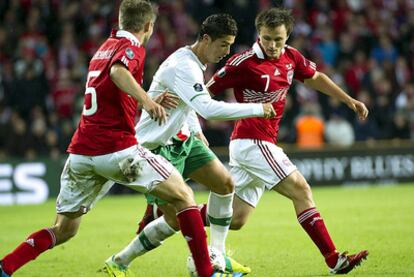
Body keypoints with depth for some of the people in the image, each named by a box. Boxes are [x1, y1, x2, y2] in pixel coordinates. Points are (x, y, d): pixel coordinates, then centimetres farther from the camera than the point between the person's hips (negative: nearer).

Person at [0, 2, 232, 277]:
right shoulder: (133, 47, -2)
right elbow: (118, 71, -25)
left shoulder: (103, 49, 23)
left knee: (63, 230, 14)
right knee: (183, 195, 3)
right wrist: (146, 99, -39)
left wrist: (153, 101, 31)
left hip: (80, 151, 7)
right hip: (117, 148, -7)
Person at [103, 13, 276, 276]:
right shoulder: (183, 66, -27)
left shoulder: (193, 62, 5)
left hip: (182, 139, 10)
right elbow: (208, 108, -39)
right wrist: (257, 109, -32)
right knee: (176, 220, -7)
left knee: (225, 184, 4)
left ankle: (217, 255, 15)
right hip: (157, 149, -10)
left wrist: (196, 131, 11)